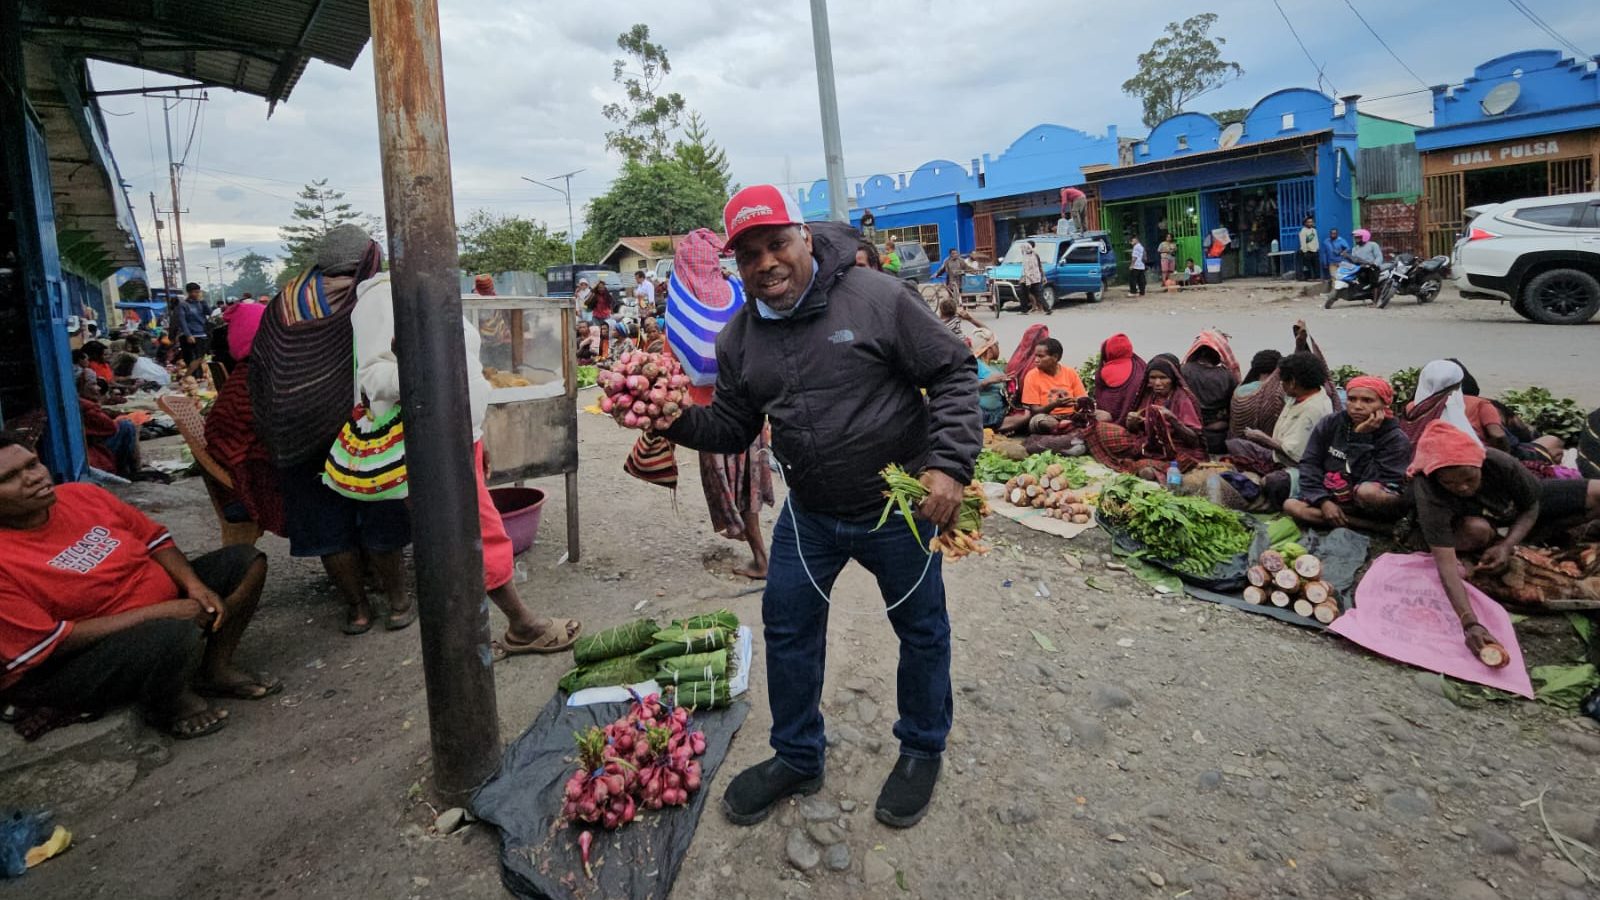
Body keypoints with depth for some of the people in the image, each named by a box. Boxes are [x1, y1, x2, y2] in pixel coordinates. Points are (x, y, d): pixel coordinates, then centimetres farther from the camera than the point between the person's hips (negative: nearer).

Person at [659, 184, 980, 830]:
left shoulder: (877, 298, -15)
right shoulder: (740, 335, 0)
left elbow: (953, 372, -12)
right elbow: (733, 427, 6)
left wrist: (949, 464, -22)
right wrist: (676, 419, -14)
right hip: (809, 514, 4)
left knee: (921, 630, 13)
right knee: (787, 628, 13)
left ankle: (922, 750, 40)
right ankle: (797, 757, 36)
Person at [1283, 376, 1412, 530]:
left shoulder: (1396, 439, -12)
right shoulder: (1330, 424, -2)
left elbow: (1373, 484, -24)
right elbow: (1309, 464, -4)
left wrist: (1362, 438, -24)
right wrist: (1323, 501, -18)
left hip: (1380, 505, -5)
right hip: (1334, 499, 5)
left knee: (1368, 492, -39)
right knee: (1291, 505, -24)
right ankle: (1377, 526, -20)